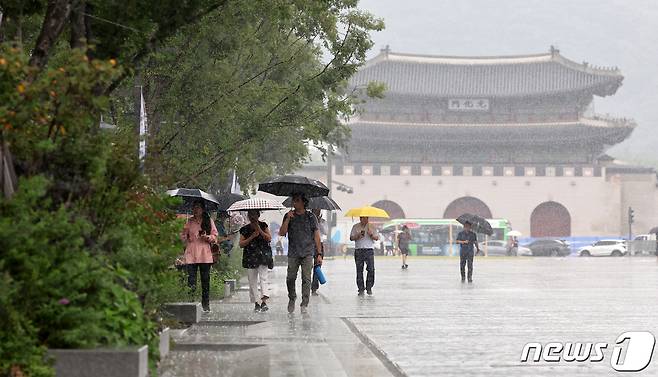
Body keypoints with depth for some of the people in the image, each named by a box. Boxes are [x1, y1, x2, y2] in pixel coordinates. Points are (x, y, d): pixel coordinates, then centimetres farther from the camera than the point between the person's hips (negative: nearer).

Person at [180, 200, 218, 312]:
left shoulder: (209, 221, 9)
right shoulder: (189, 222, 11)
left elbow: (215, 235, 8)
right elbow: (183, 236, 17)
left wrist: (207, 237, -11)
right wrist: (185, 236, -6)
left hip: (205, 254, 0)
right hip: (191, 253, 0)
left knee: (205, 280, 2)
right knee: (191, 278, -10)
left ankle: (206, 304, 10)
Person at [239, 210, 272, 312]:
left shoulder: (263, 226, 9)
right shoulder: (245, 229, 11)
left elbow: (269, 238, -2)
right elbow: (241, 244, 4)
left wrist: (259, 230, -11)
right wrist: (252, 237, -8)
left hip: (263, 255, -3)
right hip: (250, 257, 3)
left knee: (263, 277, -17)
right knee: (252, 281, 2)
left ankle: (264, 301, -27)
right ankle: (256, 302, 10)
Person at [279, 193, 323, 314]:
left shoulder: (311, 217, 5)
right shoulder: (289, 216, 8)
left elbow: (316, 236, 6)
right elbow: (282, 233, -1)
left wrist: (319, 254, 0)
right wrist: (288, 219, -12)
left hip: (308, 254, -1)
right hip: (293, 253, 1)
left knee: (306, 279, -7)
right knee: (290, 278, -1)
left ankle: (304, 304, -3)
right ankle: (292, 299, 24)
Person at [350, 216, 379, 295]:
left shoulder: (371, 226, 8)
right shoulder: (355, 227, 10)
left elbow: (377, 238, 7)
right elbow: (351, 238, 8)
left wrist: (371, 235, -13)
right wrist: (357, 236, -11)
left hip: (369, 250, -1)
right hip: (358, 250, 1)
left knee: (371, 269, -8)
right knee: (359, 270, 0)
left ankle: (369, 287, 4)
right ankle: (361, 289, 5)